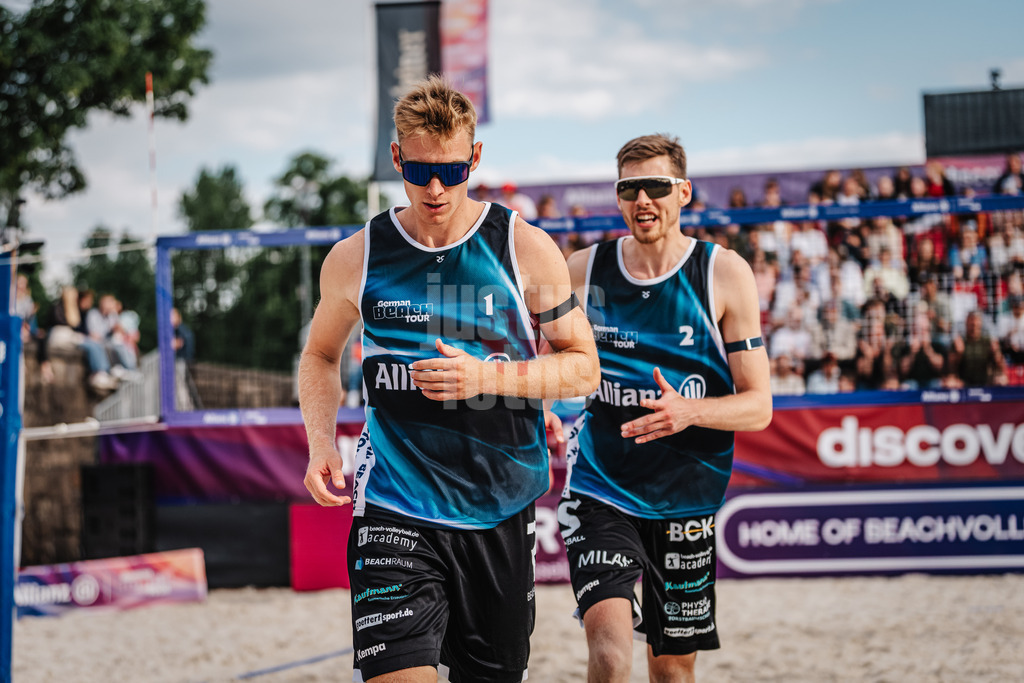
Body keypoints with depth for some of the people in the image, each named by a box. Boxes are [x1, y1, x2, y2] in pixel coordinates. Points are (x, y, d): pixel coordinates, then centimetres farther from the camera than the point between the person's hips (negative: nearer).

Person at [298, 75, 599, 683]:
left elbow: (583, 367, 0)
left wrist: (487, 376, -16)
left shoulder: (525, 250, -3)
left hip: (499, 511, 1)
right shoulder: (356, 258, 1)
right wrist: (322, 442, -1)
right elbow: (321, 355, 18)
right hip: (394, 509, -1)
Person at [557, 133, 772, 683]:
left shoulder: (725, 275, -3)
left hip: (686, 496, 1)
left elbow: (758, 406, -6)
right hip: (600, 491, -1)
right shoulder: (581, 271, 0)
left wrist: (688, 412, -25)